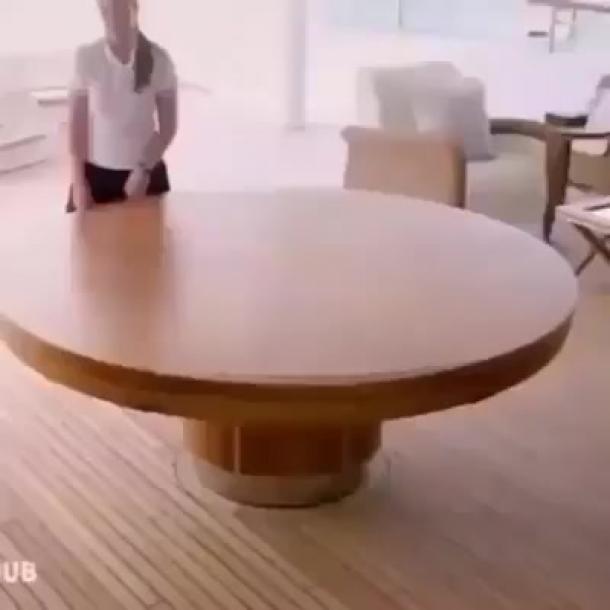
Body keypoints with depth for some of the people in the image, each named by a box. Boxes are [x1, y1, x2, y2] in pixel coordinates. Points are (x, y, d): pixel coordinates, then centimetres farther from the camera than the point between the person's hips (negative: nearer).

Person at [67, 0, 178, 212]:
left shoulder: (158, 60, -7)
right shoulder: (86, 57, -7)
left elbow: (169, 126, -2)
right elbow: (77, 123, -2)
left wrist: (144, 170, -12)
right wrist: (78, 181, -4)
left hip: (146, 172, 0)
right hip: (96, 173, 0)